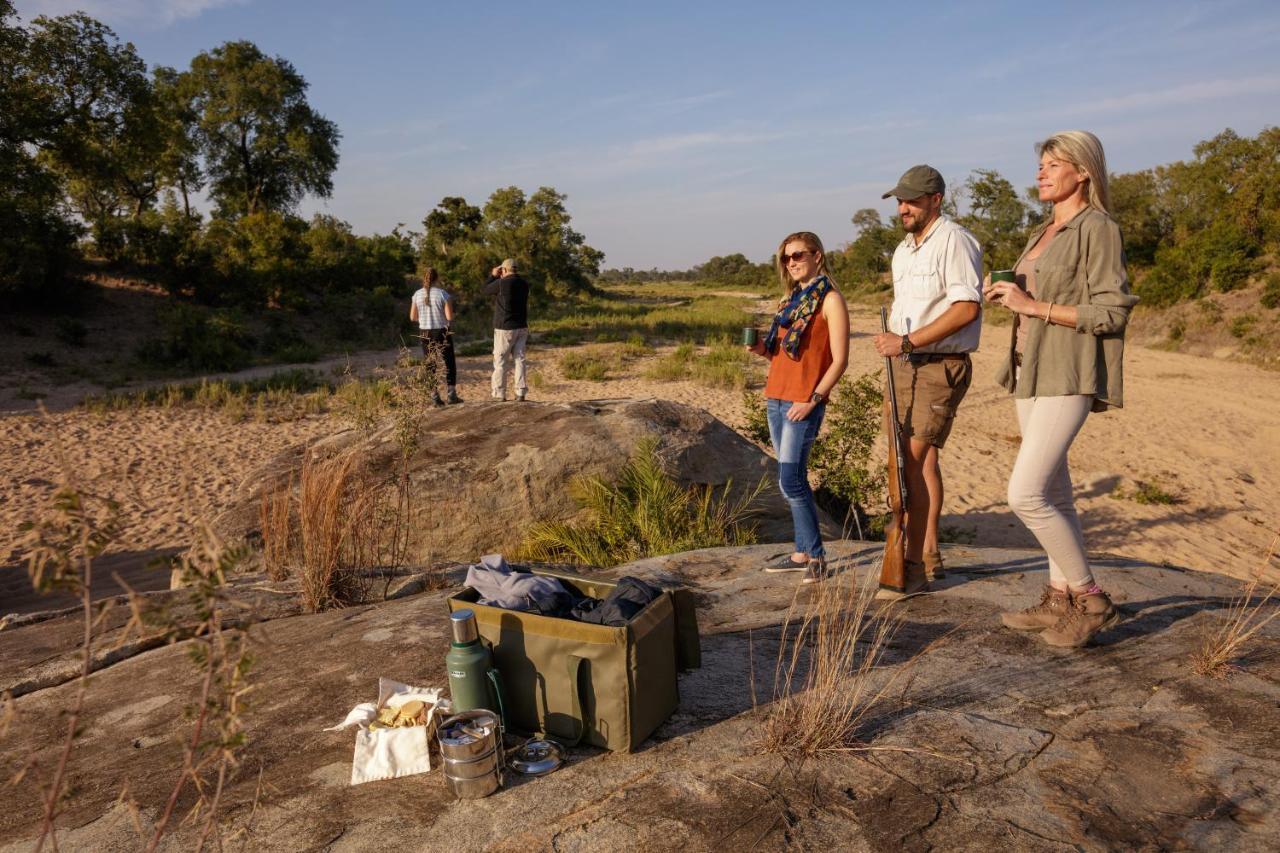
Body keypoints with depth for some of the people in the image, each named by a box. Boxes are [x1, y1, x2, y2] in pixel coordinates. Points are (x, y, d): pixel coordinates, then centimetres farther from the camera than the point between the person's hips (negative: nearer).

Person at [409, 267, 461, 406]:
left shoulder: (417, 294, 0)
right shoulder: (443, 294, -11)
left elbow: (413, 317, 3)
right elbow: (450, 316, -14)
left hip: (424, 333, 3)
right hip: (442, 332, -3)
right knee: (449, 363, 8)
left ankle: (435, 396, 8)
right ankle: (452, 395, 5)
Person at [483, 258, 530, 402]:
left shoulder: (501, 283, -13)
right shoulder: (524, 284, 5)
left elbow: (486, 290, 4)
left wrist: (493, 275, 17)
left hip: (505, 328, -5)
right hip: (521, 327, 5)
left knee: (500, 362, 2)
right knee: (519, 359, 6)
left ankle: (499, 394, 4)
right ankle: (520, 393, 0)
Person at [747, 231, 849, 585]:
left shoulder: (830, 299, -5)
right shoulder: (791, 299, 18)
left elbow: (840, 360, -11)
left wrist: (812, 400, -18)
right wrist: (763, 349, 3)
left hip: (804, 403, -8)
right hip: (776, 397, 8)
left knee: (791, 481, -11)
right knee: (793, 480, 10)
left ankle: (816, 556, 1)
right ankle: (802, 553, 17)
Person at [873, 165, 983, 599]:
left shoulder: (954, 241, -11)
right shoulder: (903, 249, 17)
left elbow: (967, 308, -21)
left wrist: (906, 341, -22)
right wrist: (891, 343, 9)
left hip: (941, 367, -9)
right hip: (906, 366, 9)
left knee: (910, 462, -13)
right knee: (924, 459, 12)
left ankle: (912, 567, -7)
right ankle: (929, 557, 21)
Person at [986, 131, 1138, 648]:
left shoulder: (1097, 228, -8)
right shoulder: (1043, 234, 18)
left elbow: (1112, 312, -14)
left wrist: (1034, 306, -17)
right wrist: (1007, 298, 6)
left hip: (1066, 379, -9)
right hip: (1031, 373, 9)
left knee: (1025, 494, -15)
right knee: (1052, 494, 12)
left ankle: (1092, 600, 1)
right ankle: (1060, 599, 22)